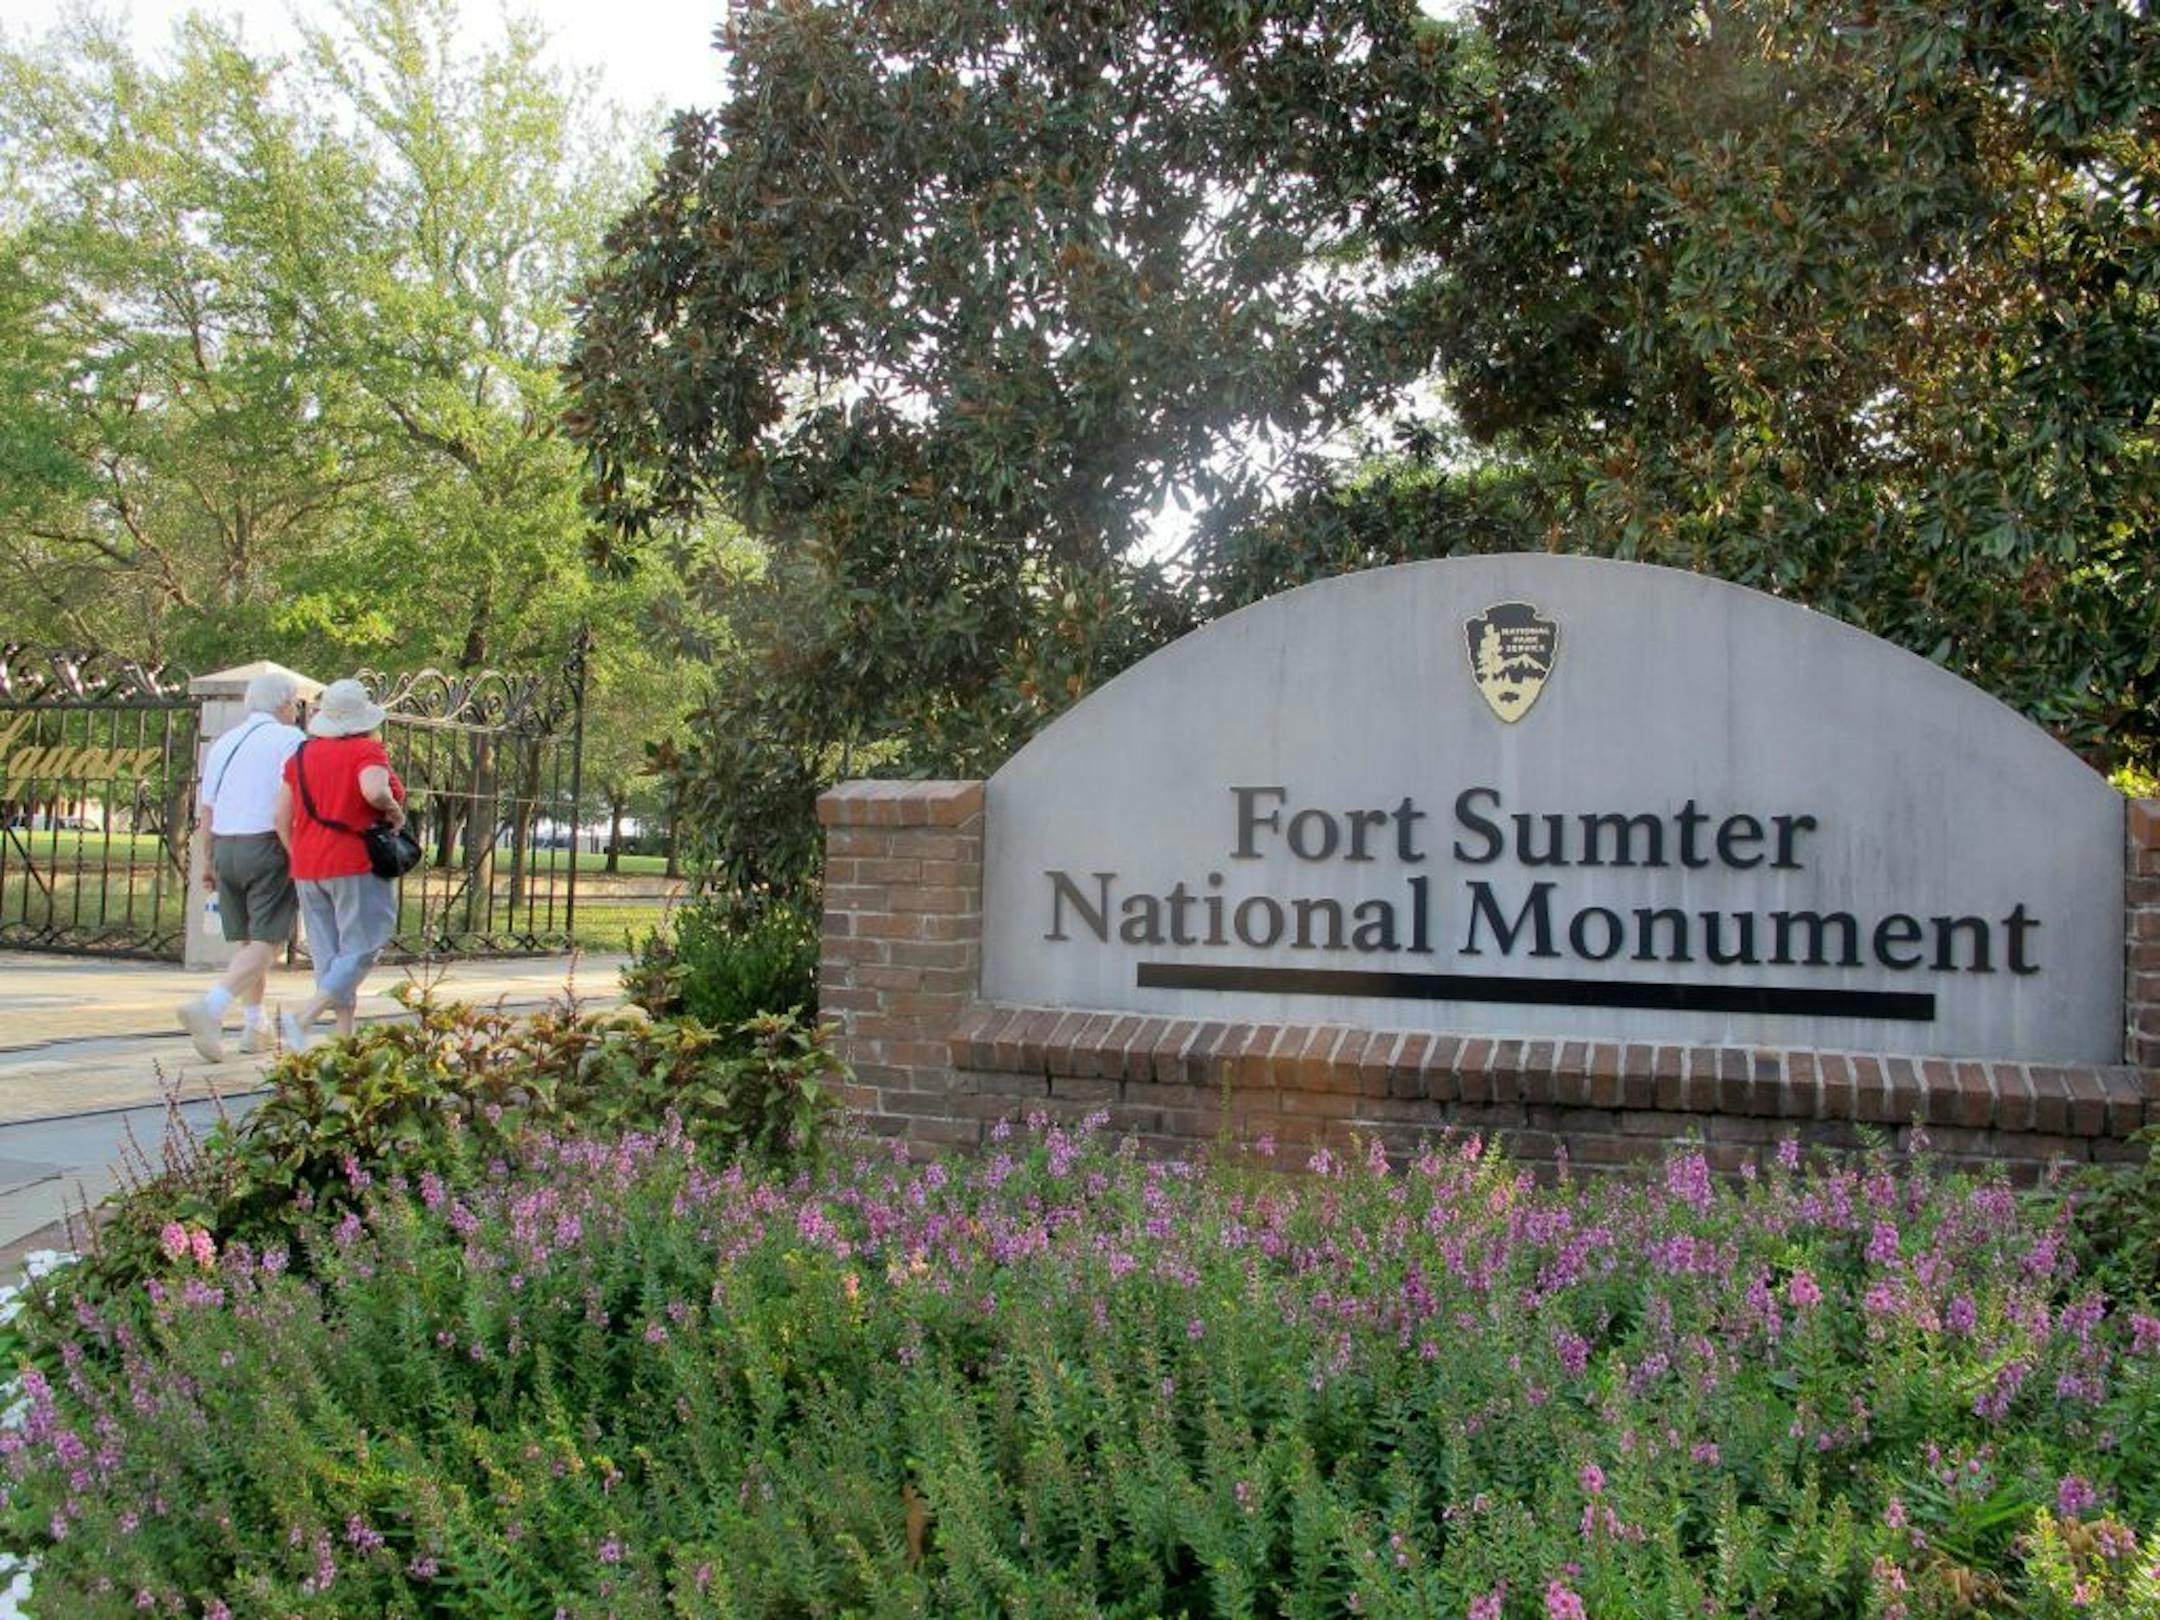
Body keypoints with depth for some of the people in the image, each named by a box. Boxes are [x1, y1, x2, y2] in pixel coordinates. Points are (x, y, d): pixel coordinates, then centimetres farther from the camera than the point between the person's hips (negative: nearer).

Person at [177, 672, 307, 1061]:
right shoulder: (288, 739, -5)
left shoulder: (224, 742, 15)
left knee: (246, 941, 16)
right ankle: (210, 1008, -24)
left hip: (225, 847, 7)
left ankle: (255, 1026, 20)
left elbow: (206, 808, 16)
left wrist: (207, 861, 21)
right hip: (267, 846, -7)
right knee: (266, 942, -6)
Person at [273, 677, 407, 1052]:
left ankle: (345, 1038, 11)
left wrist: (298, 858, 19)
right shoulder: (366, 750, -7)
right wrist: (394, 811, -8)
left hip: (309, 869, 6)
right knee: (360, 952, -1)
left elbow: (282, 817, 9)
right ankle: (302, 1019, -16)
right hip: (358, 866, -6)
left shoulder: (302, 755, 10)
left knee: (329, 955, 10)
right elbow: (374, 790, -28)